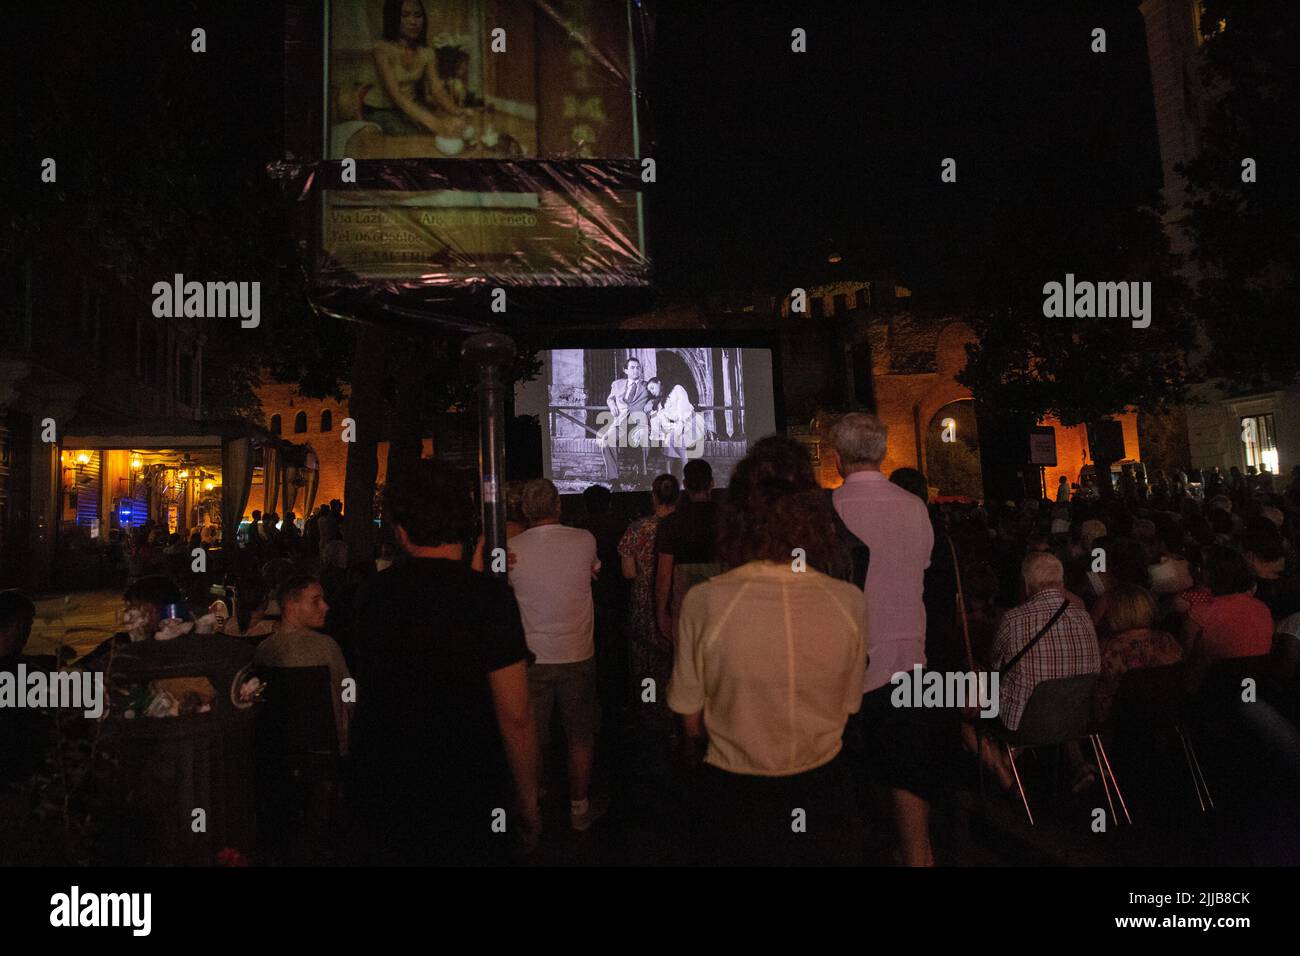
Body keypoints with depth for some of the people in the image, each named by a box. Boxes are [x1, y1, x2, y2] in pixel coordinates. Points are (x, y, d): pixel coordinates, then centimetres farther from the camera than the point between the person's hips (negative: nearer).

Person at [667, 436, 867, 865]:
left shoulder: (704, 601, -21)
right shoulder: (849, 601, -14)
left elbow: (693, 724, -9)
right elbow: (847, 710, 0)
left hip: (735, 796, -1)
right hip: (820, 792, 2)